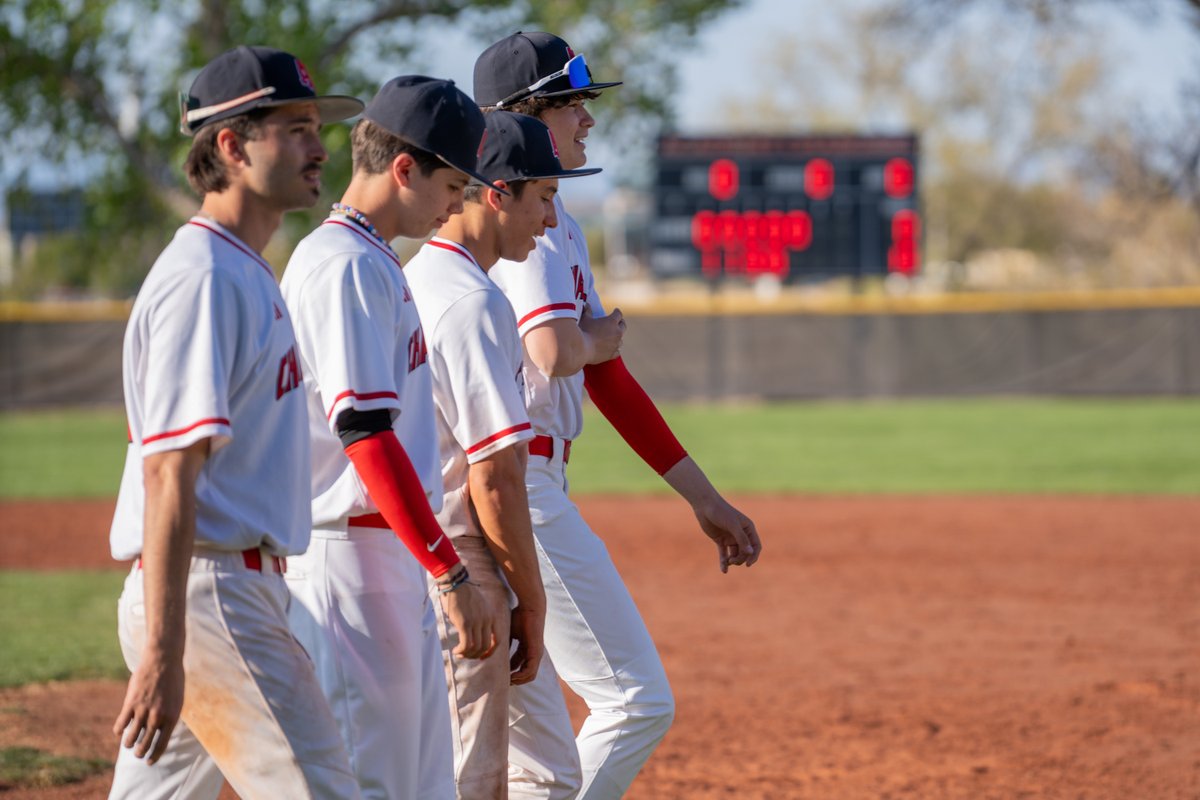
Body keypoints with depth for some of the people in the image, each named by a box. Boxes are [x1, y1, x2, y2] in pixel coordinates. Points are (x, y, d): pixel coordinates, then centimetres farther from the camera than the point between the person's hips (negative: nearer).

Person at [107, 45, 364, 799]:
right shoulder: (204, 279, -15)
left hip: (239, 589, 10)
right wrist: (163, 653, -26)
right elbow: (168, 475, -21)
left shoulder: (247, 275, 17)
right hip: (210, 595, -10)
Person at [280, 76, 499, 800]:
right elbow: (365, 432, -22)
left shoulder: (375, 263, 17)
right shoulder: (346, 265, -15)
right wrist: (453, 575, -25)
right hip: (353, 556, -10)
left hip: (394, 559, 10)